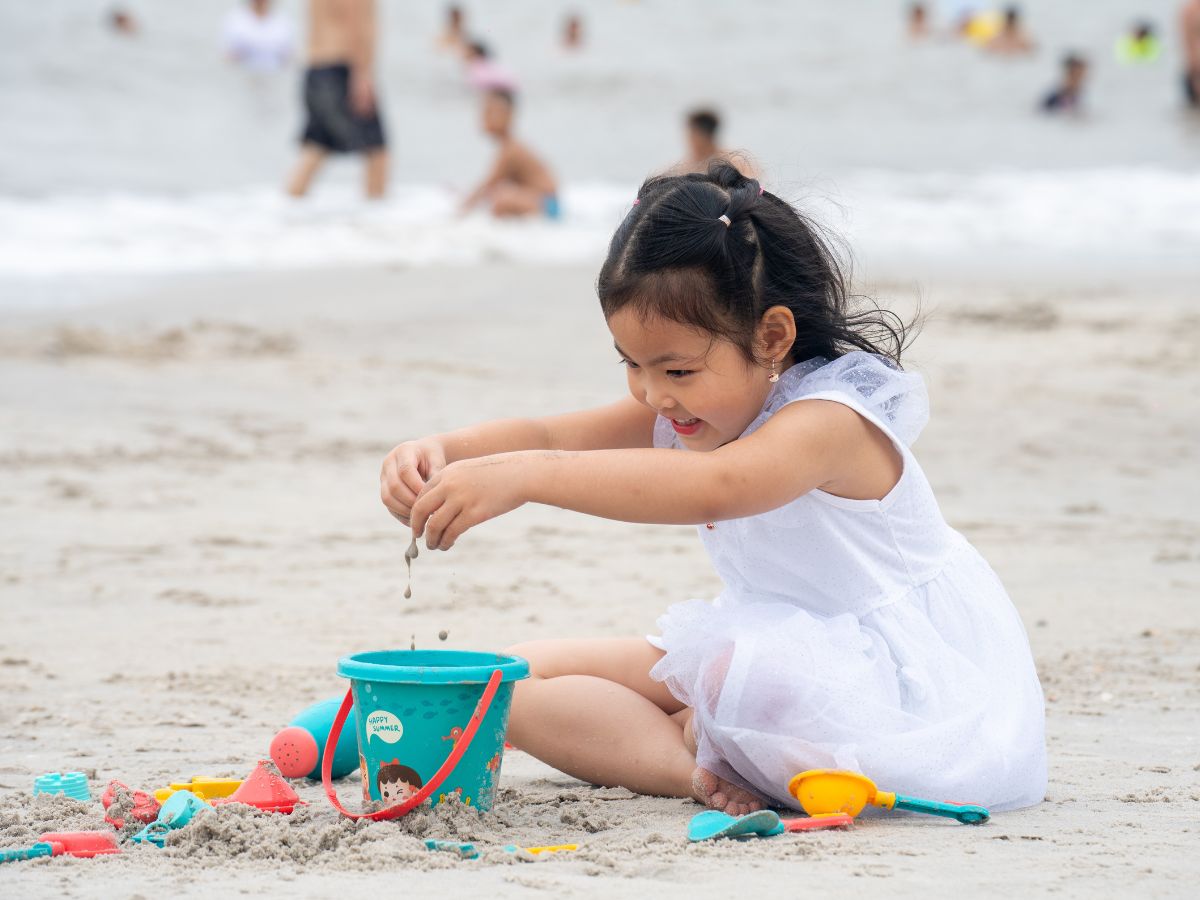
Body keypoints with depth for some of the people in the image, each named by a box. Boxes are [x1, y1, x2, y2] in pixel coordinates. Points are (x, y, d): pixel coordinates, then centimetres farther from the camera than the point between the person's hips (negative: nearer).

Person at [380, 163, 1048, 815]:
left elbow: (714, 489, -49)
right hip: (781, 657, 8)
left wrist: (524, 476, -58)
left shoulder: (830, 419, -28)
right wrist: (440, 453, -32)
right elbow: (551, 436, -8)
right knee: (520, 678, -2)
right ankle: (698, 769, -19)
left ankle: (680, 739, -10)